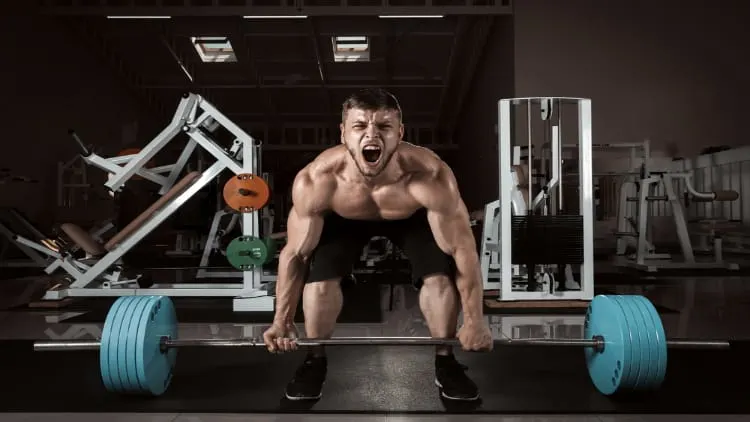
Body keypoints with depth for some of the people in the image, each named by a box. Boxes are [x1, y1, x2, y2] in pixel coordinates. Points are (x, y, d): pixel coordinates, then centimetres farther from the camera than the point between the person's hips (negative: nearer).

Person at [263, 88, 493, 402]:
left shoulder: (431, 176, -42)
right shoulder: (315, 181, -38)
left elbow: (462, 249, -29)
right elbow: (295, 254, -22)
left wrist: (475, 321, -22)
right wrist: (282, 322, -16)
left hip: (413, 217, 0)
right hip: (344, 219, 1)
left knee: (441, 276, -19)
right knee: (320, 278, -19)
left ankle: (445, 362, 9)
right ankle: (315, 361, 10)